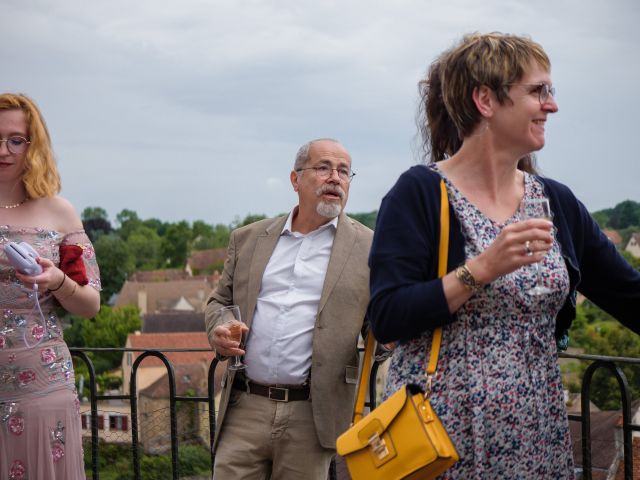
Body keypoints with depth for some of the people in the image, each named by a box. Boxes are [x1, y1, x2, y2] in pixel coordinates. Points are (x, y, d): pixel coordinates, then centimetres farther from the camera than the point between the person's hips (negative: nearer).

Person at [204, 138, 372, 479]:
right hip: (244, 409, 2)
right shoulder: (248, 239, 13)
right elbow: (219, 300, 21)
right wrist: (217, 331, -1)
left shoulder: (368, 247, 4)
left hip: (311, 417, -2)